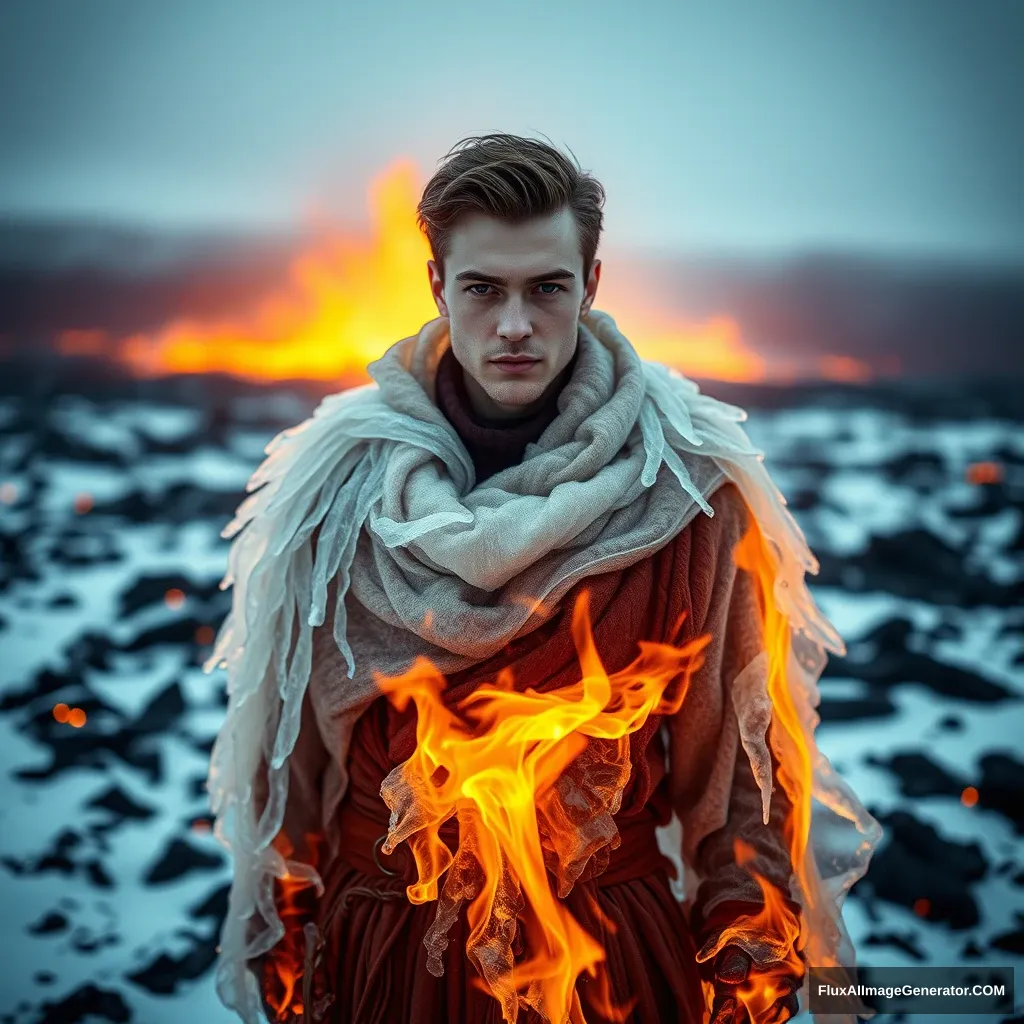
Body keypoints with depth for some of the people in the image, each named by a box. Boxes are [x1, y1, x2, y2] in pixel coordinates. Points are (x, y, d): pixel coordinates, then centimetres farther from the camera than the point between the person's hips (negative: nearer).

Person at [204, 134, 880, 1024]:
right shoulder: (338, 479, -11)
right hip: (385, 946, 1)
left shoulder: (688, 482, -14)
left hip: (615, 949, 0)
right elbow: (290, 737, -2)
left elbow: (738, 739, -6)